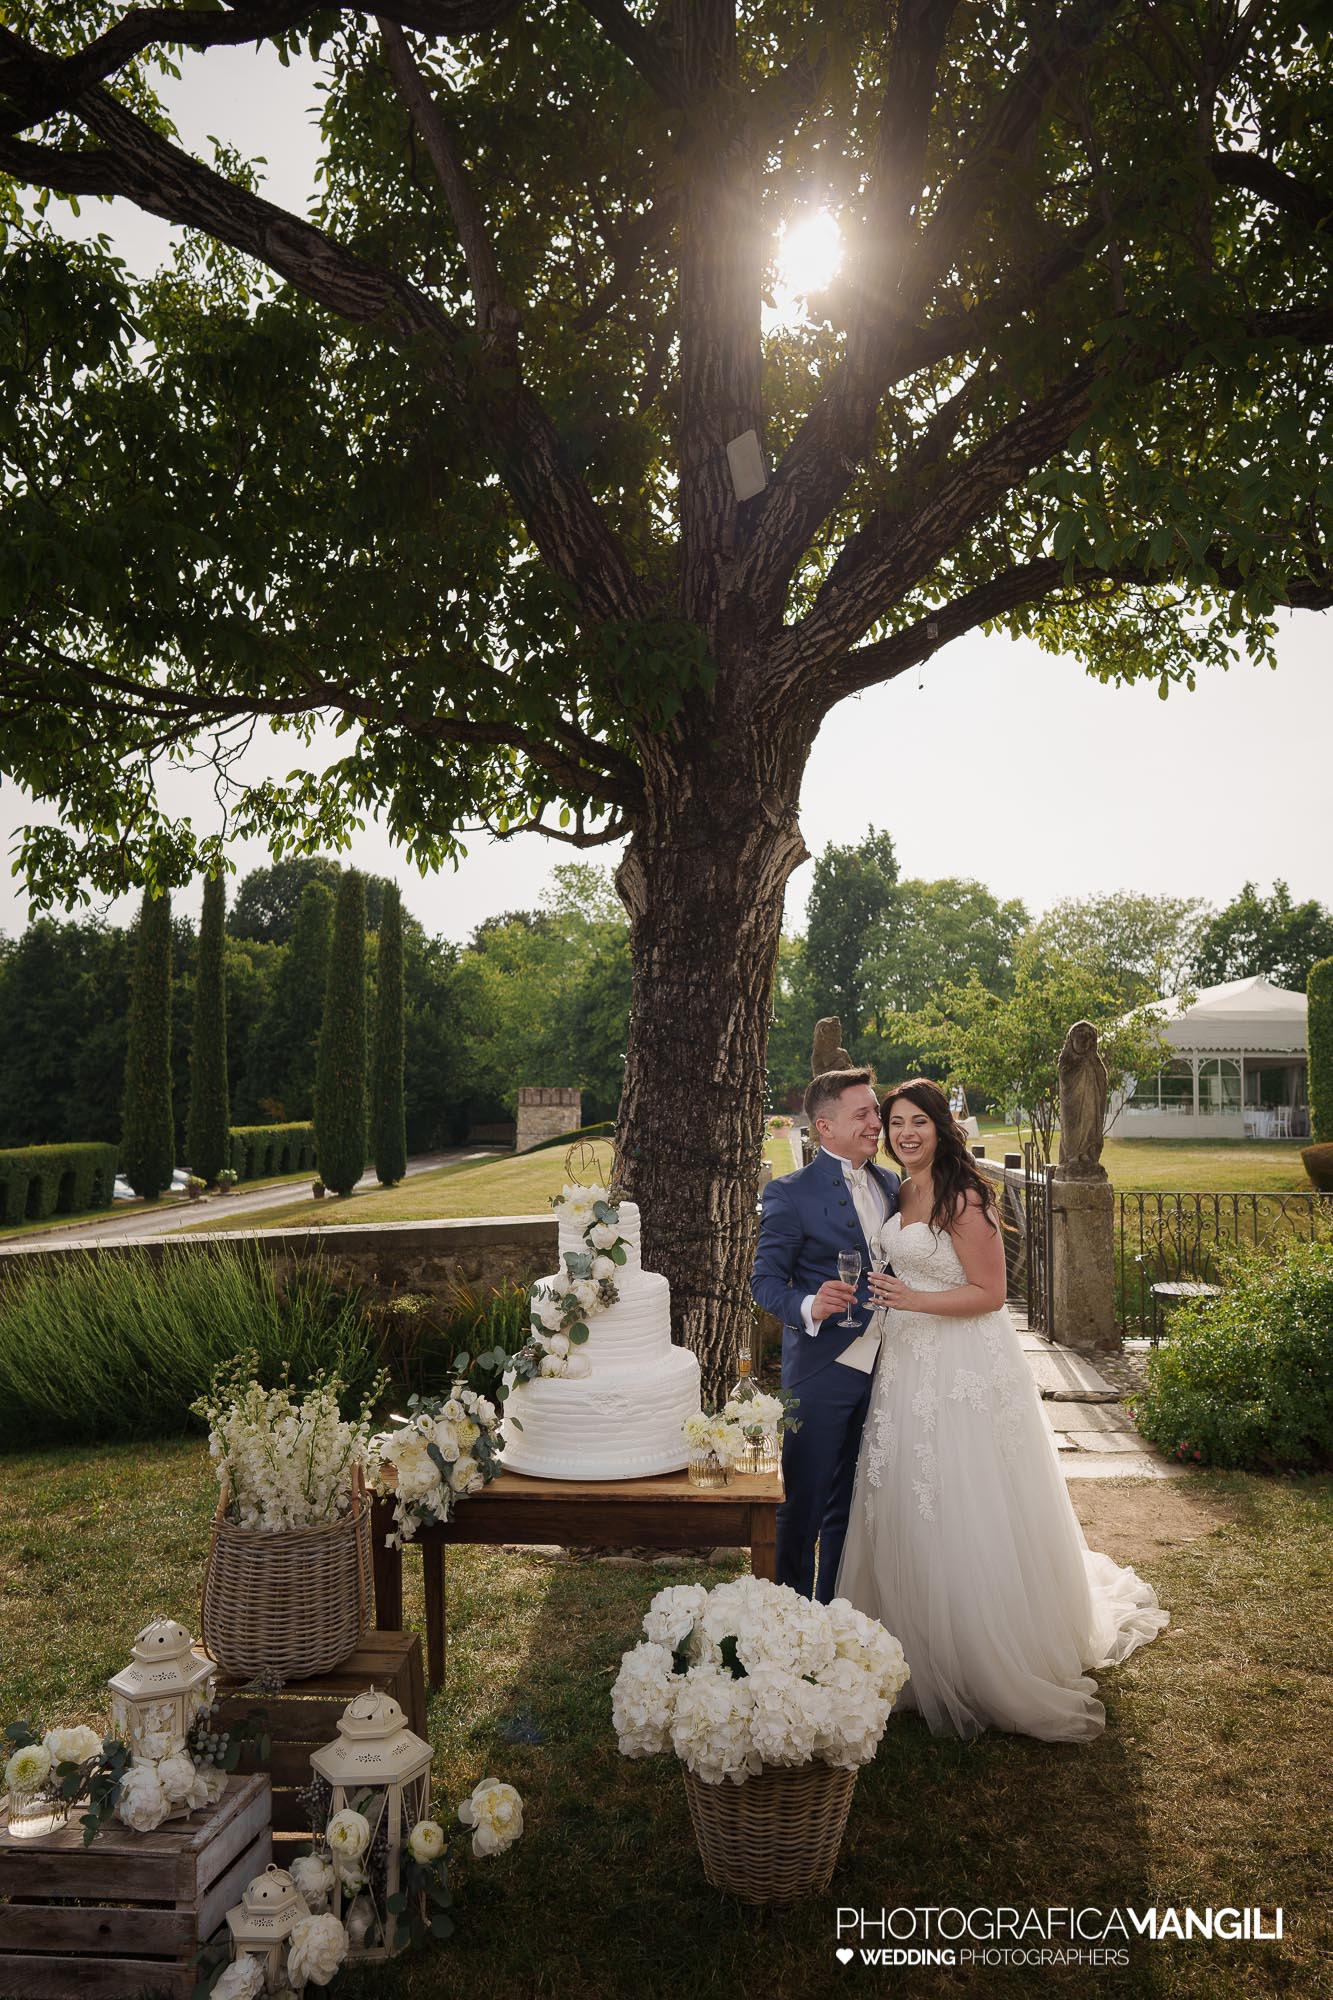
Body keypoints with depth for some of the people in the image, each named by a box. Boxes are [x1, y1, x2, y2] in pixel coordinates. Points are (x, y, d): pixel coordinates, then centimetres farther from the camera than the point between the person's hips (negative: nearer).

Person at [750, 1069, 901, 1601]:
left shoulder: (891, 1185, 8)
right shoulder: (790, 1194, -10)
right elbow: (766, 1279, -10)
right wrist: (809, 1307, -29)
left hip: (882, 1370, 6)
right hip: (822, 1372, -5)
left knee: (852, 1507, 17)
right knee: (804, 1507, 4)